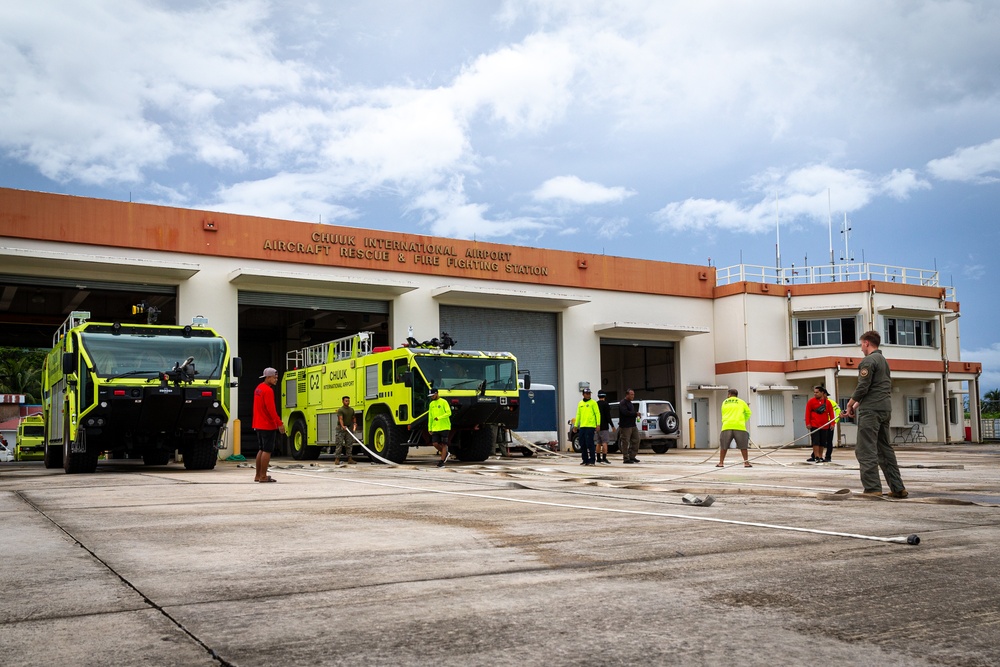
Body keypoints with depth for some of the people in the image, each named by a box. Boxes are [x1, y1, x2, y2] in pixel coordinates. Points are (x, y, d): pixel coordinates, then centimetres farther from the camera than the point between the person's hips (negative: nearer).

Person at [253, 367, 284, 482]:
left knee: (261, 450, 15)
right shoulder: (268, 390, -17)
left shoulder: (258, 388, 14)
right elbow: (271, 409, -22)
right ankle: (263, 476, -6)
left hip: (259, 425, 10)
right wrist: (279, 424, -20)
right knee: (267, 451, -6)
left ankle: (258, 475, 18)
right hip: (268, 425, -10)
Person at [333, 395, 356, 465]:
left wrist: (355, 423, 4)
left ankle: (349, 458, 10)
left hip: (349, 428, 6)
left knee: (349, 444, 6)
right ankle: (337, 459, -4)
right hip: (341, 428, -6)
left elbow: (353, 418, 23)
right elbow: (340, 419, -22)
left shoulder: (351, 409, 12)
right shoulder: (340, 410, -9)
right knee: (339, 444, -6)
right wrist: (342, 426, -37)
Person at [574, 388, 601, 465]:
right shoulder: (580, 404, 16)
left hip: (590, 426, -6)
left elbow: (597, 414, -5)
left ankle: (592, 460, -4)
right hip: (582, 426, 6)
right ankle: (585, 460, 15)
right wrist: (576, 425, 15)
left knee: (589, 443, -9)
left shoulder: (593, 403, -1)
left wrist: (598, 424, -12)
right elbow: (578, 415, 19)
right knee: (582, 444, 7)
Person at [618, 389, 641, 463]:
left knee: (635, 440, 8)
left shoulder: (630, 403, 20)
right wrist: (635, 413, -16)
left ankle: (632, 456, 16)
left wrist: (637, 414, 2)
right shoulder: (623, 403, -11)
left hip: (633, 425, 9)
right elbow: (625, 412, -23)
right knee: (625, 442, -5)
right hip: (625, 426, -9)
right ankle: (626, 458, 0)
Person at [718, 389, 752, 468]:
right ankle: (746, 462, 4)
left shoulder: (724, 402, 17)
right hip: (739, 426, -1)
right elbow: (748, 413, 18)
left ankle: (721, 462, 8)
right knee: (743, 445, 6)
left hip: (727, 426, 1)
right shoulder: (741, 402, 12)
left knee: (723, 446, 8)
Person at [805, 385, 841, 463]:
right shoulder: (811, 401, -1)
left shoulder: (828, 402, 4)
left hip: (825, 426, 2)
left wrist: (833, 423, -2)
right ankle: (816, 457, -4)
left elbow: (831, 413, 5)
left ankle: (820, 457, 17)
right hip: (814, 425, -2)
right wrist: (808, 423, -9)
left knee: (822, 443, 8)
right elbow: (808, 413, -2)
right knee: (816, 442, -6)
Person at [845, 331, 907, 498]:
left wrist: (850, 403, 0)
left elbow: (863, 387, -15)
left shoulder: (868, 360, -9)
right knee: (885, 449, 13)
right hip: (885, 409, 9)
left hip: (871, 410, -9)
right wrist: (857, 403, 21)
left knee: (865, 450, -8)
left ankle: (872, 488, -12)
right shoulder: (884, 361, 21)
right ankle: (897, 488, 12)